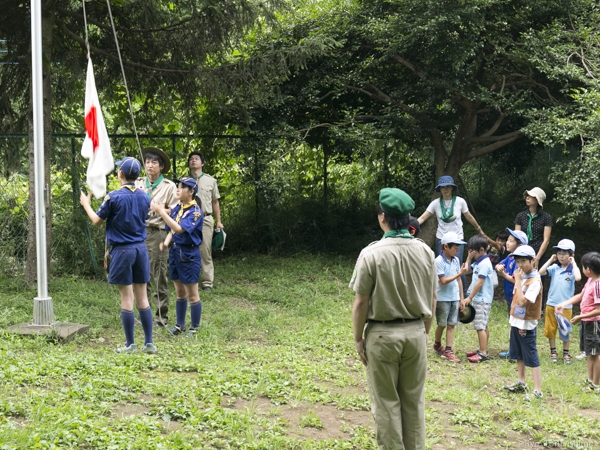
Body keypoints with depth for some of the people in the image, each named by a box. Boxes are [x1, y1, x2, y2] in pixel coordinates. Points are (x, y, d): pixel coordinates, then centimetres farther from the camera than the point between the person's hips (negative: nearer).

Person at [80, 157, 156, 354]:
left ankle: (130, 345, 5)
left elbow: (97, 220, -2)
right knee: (142, 297, 9)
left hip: (122, 250, -5)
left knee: (127, 297, 0)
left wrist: (86, 204, 17)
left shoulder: (114, 197, -11)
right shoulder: (144, 197, 4)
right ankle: (149, 343, 9)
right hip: (141, 249, 5)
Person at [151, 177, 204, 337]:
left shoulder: (195, 211, -15)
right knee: (180, 293, 16)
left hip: (189, 254, -7)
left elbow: (179, 228, -28)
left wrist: (161, 212, -28)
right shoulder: (176, 209, 7)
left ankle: (194, 328, 13)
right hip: (175, 251, 7)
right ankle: (180, 325, 26)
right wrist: (166, 243, -7)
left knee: (192, 294, 3)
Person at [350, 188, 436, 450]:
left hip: (382, 334, -4)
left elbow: (361, 303, -12)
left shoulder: (372, 254, -15)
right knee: (414, 400, 14)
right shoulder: (425, 251, -2)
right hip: (415, 332, 4)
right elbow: (432, 299, 6)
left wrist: (358, 339, 0)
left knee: (387, 401, 7)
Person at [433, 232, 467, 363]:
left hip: (454, 298, 5)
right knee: (442, 325, 8)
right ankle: (437, 345, 30)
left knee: (451, 325, 4)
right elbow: (443, 281, -19)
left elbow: (458, 280, 10)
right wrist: (459, 274, -23)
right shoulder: (439, 261, -14)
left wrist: (461, 297, 9)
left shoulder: (456, 260, 5)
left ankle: (448, 351, 7)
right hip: (443, 298, -5)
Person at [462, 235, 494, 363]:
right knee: (483, 325, 15)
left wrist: (469, 298, -18)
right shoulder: (478, 262, 11)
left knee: (480, 326, -10)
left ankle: (483, 354, -9)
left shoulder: (484, 263, -18)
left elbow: (480, 283, -21)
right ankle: (482, 350, 23)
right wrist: (469, 258, 8)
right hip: (479, 299, 10)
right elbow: (467, 270, 24)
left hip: (482, 300, -10)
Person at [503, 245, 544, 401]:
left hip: (526, 325, -9)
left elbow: (522, 301, -29)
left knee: (532, 358, -5)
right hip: (516, 322, 9)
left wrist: (518, 281, -25)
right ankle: (521, 383, 33)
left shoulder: (535, 281, -21)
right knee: (519, 355, 20)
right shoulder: (523, 276, 6)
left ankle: (537, 391, -2)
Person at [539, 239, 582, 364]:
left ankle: (566, 353, 20)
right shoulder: (554, 268, 0)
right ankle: (553, 352, 22)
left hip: (566, 306, -2)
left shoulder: (573, 269, -6)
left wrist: (573, 263, -18)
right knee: (550, 329, 9)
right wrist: (550, 260, -8)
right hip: (551, 304, 3)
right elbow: (541, 272, -12)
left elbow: (578, 278, -27)